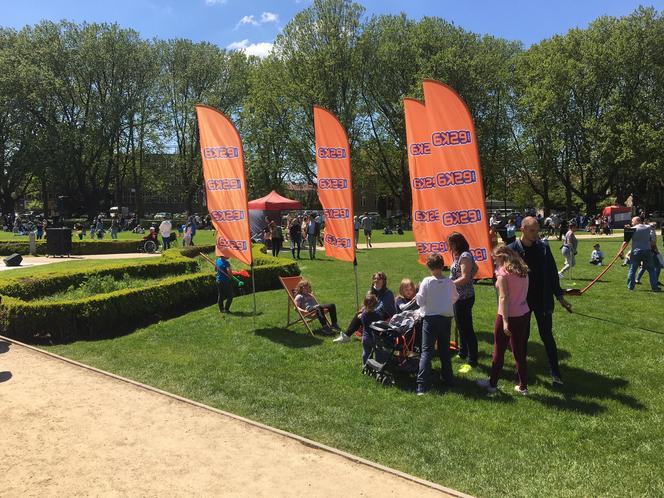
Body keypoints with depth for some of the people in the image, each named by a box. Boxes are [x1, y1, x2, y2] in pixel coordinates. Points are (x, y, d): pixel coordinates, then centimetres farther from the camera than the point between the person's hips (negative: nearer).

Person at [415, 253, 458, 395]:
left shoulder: (427, 282, -14)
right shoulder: (449, 282, -4)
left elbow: (420, 301, -11)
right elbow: (455, 298, 10)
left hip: (430, 318, -3)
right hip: (446, 318, 3)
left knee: (426, 351, -3)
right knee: (445, 350, 19)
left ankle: (422, 386, -10)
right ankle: (448, 379, 29)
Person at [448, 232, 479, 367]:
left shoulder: (465, 256, -18)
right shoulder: (460, 256, 11)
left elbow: (465, 278, -24)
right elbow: (475, 268, 25)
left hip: (464, 298, -10)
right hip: (459, 297, 10)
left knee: (466, 328, -3)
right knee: (461, 326, 20)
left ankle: (472, 361, 5)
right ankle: (463, 353, 35)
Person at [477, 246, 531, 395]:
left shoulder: (503, 272, -14)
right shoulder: (523, 270, 7)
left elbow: (504, 297, -19)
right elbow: (524, 292, 3)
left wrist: (505, 321, -20)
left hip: (508, 316, -6)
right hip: (524, 314, 6)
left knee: (499, 351, 9)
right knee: (520, 351, 15)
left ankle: (492, 383, 23)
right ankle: (523, 386, 22)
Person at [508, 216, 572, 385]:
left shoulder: (543, 247, -3)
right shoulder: (512, 249, -10)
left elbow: (552, 273, 3)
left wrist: (559, 296, 5)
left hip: (542, 300, 1)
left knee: (547, 336, 6)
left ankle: (555, 373, 16)